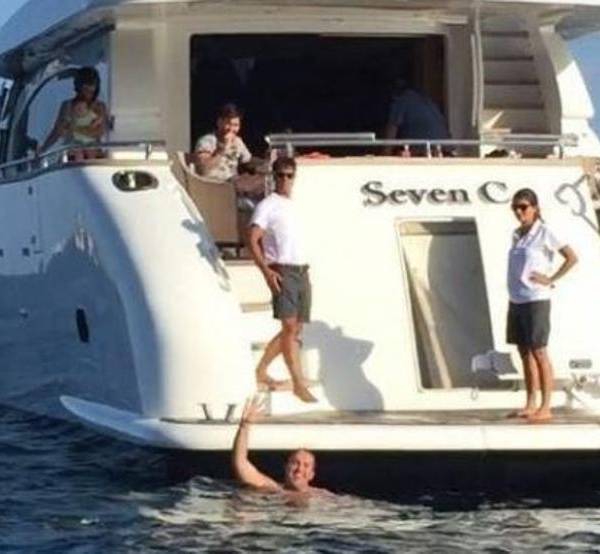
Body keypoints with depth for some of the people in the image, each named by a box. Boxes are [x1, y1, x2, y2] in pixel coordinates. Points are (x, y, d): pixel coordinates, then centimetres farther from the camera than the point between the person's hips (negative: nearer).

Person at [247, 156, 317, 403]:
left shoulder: (292, 206, 19)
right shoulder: (267, 206, -3)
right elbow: (253, 239, -11)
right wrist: (266, 271, -19)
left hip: (301, 271, 8)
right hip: (282, 272, -8)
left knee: (295, 329, 8)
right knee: (290, 326, -15)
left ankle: (261, 371, 19)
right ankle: (299, 384, -18)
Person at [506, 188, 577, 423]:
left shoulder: (544, 233, -7)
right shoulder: (517, 235, 12)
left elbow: (572, 258, -9)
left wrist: (551, 280, -11)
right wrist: (512, 297, 10)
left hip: (536, 301, -7)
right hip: (516, 300, 7)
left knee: (538, 352, -6)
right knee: (524, 353, 9)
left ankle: (545, 408, -3)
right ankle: (530, 405, 15)